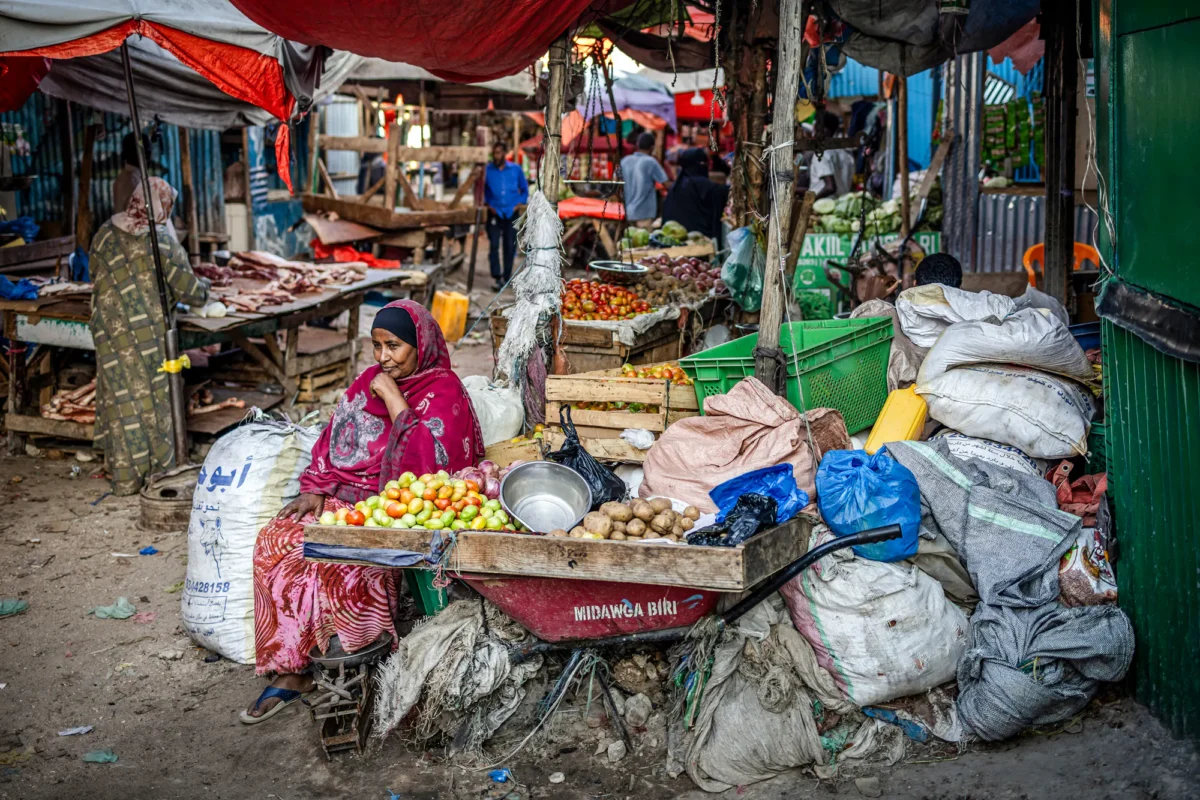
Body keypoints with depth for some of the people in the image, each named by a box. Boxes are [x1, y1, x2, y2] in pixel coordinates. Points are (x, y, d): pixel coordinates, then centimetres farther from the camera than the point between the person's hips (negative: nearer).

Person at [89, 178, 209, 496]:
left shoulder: (104, 235, 3)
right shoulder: (162, 241, -11)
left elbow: (95, 283, 12)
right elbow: (189, 291, -6)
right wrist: (205, 288, 15)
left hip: (110, 330, 4)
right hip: (149, 334, -4)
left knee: (120, 400, 11)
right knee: (154, 399, 8)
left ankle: (126, 478, 17)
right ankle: (160, 473, 16)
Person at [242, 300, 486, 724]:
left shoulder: (443, 391, -7)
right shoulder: (370, 381, 14)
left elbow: (426, 464, -21)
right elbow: (334, 442, 16)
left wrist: (395, 403, -18)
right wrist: (316, 490, 0)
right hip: (344, 499, 7)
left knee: (335, 561, -31)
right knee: (274, 543, -15)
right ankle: (290, 666, -11)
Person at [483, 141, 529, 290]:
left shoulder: (515, 169, 4)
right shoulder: (488, 170, 0)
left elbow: (524, 188, 13)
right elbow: (482, 189, 11)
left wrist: (520, 203, 0)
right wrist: (487, 204, -1)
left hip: (512, 212, 1)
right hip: (494, 213, -1)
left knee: (510, 246, 6)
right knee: (494, 246, -10)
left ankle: (507, 277, 18)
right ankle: (498, 278, -9)